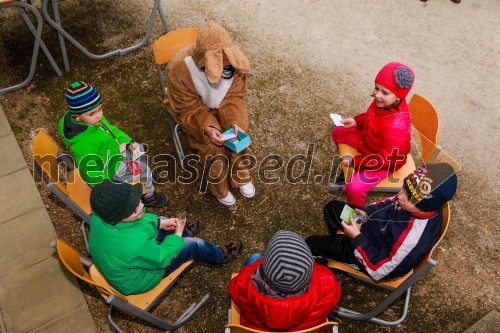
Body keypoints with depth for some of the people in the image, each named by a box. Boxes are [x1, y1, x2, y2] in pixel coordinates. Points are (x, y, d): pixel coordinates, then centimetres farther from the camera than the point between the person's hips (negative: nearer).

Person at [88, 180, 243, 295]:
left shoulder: (100, 217, -25)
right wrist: (177, 235, -10)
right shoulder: (134, 246, -46)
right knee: (195, 244, 2)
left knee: (163, 224, 19)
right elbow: (161, 257, -25)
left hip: (119, 264, 7)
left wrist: (160, 222, -5)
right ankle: (220, 256, 35)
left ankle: (184, 233, 54)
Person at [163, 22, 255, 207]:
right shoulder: (180, 69, -34)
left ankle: (240, 177, 14)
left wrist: (235, 121, -30)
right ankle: (219, 188, 7)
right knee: (213, 146, -21)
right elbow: (188, 109, -25)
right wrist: (207, 128, -40)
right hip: (191, 109, -3)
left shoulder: (234, 62, -24)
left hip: (222, 105, 3)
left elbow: (234, 96, -13)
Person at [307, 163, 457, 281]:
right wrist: (368, 212, -10)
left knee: (312, 243, 1)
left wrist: (357, 238, -28)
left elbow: (378, 271, -29)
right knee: (332, 207, 20)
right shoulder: (416, 198, -24)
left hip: (372, 255, -7)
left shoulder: (412, 240, -43)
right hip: (373, 227, 7)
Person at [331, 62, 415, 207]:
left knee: (354, 187, -24)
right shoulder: (384, 103, -20)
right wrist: (356, 121, -11)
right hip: (368, 140, 9)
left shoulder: (396, 126, -42)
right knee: (338, 132, 17)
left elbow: (383, 160, -32)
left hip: (385, 161, -8)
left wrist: (354, 161, -25)